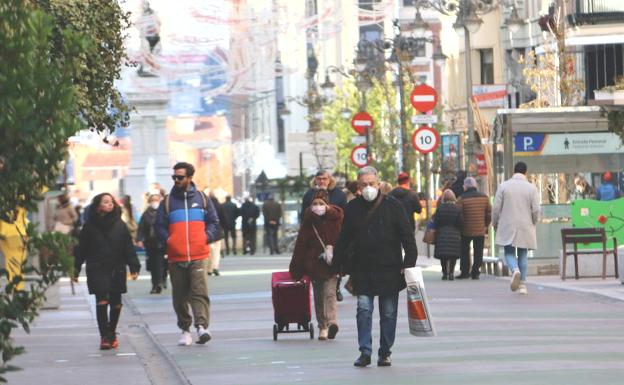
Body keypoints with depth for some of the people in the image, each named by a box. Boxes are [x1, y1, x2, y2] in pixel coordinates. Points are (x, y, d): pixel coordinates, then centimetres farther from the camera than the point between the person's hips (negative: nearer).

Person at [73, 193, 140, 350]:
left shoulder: (120, 225, 5)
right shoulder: (90, 226, 2)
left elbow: (128, 248, 5)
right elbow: (81, 249, 4)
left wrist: (134, 267, -2)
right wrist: (75, 270, 2)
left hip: (117, 270, 2)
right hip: (97, 270, -2)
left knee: (116, 303, 5)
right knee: (102, 301, -11)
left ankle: (112, 333, 21)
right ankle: (105, 336, -9)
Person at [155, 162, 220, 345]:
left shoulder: (202, 199, 10)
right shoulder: (167, 201, 10)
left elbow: (214, 222, 14)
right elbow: (159, 226, 11)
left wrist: (207, 237, -3)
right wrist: (168, 240, -7)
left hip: (198, 256, -1)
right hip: (176, 257, 1)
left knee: (200, 292, -15)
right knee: (180, 296, 5)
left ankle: (202, 326, -23)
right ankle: (185, 330, 15)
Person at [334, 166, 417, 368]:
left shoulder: (392, 206, -1)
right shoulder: (352, 208, 5)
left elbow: (407, 236, -1)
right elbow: (343, 239, 12)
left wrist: (409, 262, -8)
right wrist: (340, 265, 8)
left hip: (389, 269, -1)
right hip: (362, 270, 1)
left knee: (388, 313, 4)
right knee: (363, 309, -8)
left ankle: (385, 353, 13)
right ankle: (365, 352, -5)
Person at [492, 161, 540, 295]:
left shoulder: (503, 186, -2)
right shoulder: (531, 188, -1)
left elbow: (496, 208, -4)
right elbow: (536, 210, -5)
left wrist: (495, 224, 11)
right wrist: (533, 224, 14)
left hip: (507, 226, -1)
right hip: (525, 227, 1)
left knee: (509, 253, 7)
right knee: (522, 254, 10)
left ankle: (515, 270, -24)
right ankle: (522, 284, 7)